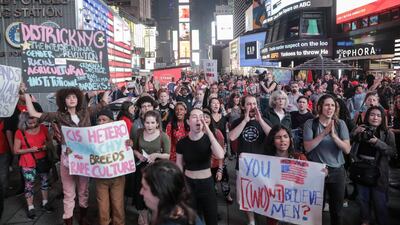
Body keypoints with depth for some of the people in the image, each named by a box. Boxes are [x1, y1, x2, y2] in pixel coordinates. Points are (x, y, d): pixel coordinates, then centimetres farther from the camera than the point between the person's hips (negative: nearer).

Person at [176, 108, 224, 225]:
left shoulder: (209, 139, -10)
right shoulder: (182, 143, -7)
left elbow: (220, 155, -31)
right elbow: (179, 167, 3)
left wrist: (209, 132, -32)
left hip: (207, 183, 0)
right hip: (189, 183, 1)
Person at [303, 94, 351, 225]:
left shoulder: (340, 124, -1)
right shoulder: (310, 123, -7)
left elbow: (347, 149, -9)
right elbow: (307, 148, -16)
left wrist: (334, 135, -24)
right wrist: (324, 133, -24)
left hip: (337, 171, 2)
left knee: (337, 209, 16)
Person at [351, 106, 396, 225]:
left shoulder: (388, 133, -1)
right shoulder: (361, 129, 4)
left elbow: (392, 151, -9)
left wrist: (377, 142, -21)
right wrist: (355, 133, -13)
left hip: (378, 170, -2)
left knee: (379, 201, 3)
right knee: (362, 198, 12)